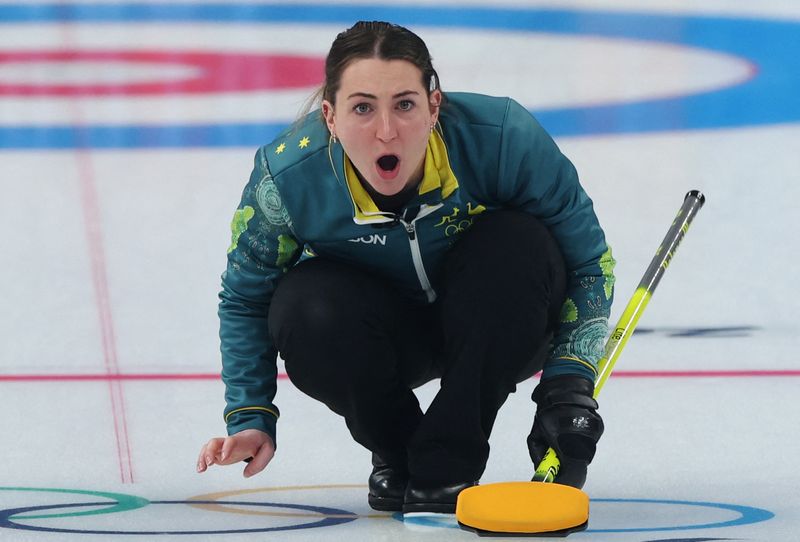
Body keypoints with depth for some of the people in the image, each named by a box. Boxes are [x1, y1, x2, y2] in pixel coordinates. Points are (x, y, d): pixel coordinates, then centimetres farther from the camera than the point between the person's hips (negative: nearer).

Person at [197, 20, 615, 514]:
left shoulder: (505, 137, -32)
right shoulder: (288, 177, -27)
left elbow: (589, 263, -17)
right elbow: (245, 300, -7)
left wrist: (568, 385, -27)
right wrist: (250, 418, -14)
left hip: (493, 323, 0)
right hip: (381, 333, 0)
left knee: (520, 245, -32)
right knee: (305, 309, -32)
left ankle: (447, 464, -18)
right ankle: (396, 452, -1)